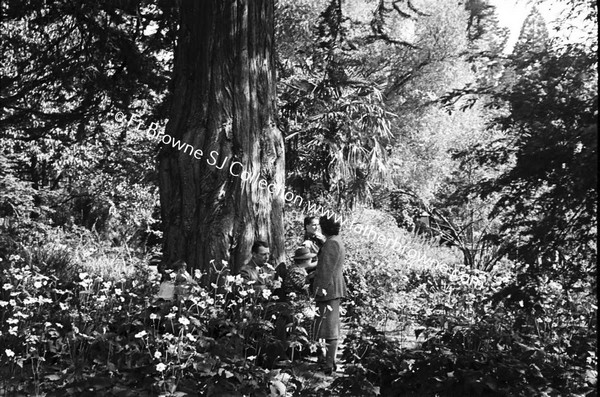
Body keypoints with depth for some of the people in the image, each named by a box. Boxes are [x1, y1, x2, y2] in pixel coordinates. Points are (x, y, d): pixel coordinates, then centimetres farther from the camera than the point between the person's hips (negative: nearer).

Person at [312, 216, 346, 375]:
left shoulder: (331, 244, -16)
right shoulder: (337, 241, 17)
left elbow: (326, 269, -20)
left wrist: (320, 289, -19)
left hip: (328, 289, -11)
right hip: (335, 289, 11)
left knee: (329, 327, -7)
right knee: (333, 327, 14)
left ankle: (329, 365, -4)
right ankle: (330, 362, 21)